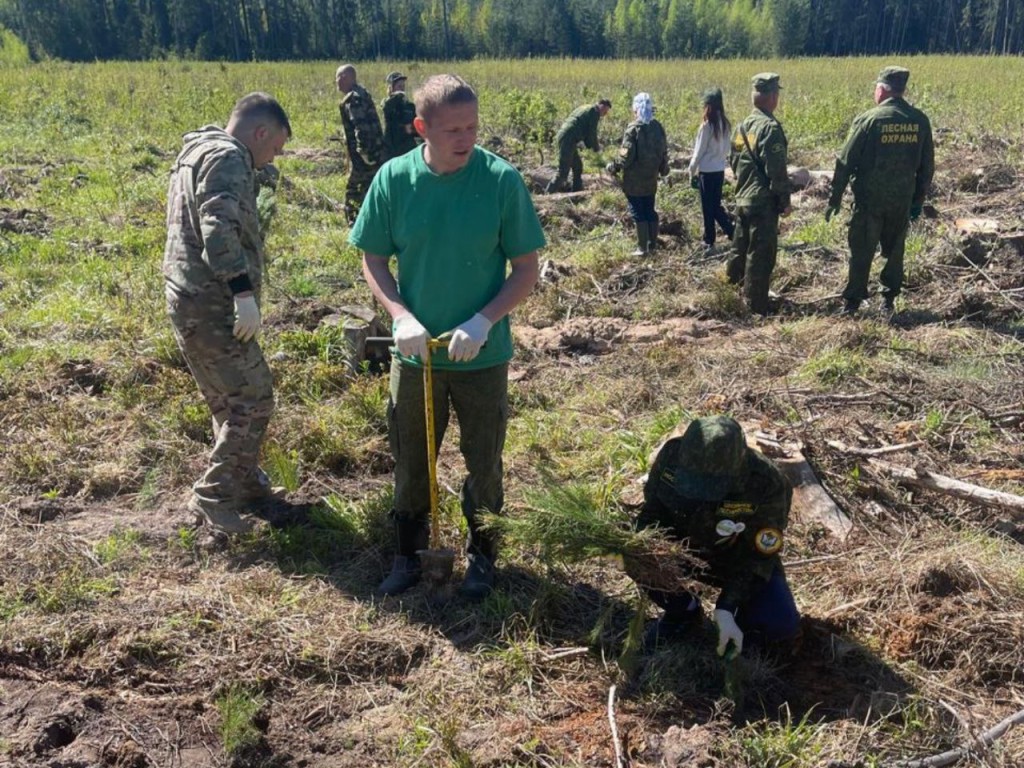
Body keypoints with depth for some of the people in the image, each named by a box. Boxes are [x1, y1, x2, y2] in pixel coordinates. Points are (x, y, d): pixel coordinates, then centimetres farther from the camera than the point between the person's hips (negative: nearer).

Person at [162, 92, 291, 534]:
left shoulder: (198, 152, 22)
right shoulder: (227, 156, -12)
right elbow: (219, 227, -27)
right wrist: (244, 292, -31)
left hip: (193, 302, 11)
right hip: (211, 307, -11)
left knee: (231, 402, 19)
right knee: (252, 401, -3)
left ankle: (246, 483, 31)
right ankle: (212, 498, 5)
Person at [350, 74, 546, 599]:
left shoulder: (502, 181, -13)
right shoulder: (394, 179, -8)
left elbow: (526, 270, -7)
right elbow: (373, 260, 1)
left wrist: (483, 321, -21)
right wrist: (401, 317, -15)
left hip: (483, 355, -1)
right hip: (414, 352, 2)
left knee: (484, 463, 14)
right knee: (409, 460, 15)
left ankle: (482, 556, 36)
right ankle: (408, 553, 37)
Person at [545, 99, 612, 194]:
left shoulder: (585, 108, 26)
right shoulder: (595, 111, -3)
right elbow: (592, 132, -4)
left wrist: (589, 145, 23)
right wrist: (596, 147, 10)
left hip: (562, 137, 10)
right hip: (568, 140, -10)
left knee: (577, 166, 19)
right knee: (563, 171, -10)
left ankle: (577, 192, 24)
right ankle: (548, 195, -11)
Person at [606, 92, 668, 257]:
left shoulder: (633, 128, -17)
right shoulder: (658, 127, 3)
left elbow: (626, 154, -20)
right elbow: (664, 151, 12)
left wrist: (614, 167, -5)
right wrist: (663, 169, 25)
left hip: (634, 180, -6)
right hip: (651, 179, 6)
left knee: (638, 213, 0)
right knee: (650, 211, 17)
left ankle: (642, 248, 1)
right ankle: (652, 244, 23)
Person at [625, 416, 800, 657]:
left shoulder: (767, 485, -34)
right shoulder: (672, 455, -27)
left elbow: (756, 556, -25)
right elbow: (652, 509, -11)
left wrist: (726, 609, -34)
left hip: (738, 559, -2)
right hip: (683, 547, 3)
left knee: (781, 624, -27)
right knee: (635, 556, -28)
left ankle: (736, 614, 10)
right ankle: (682, 611, 3)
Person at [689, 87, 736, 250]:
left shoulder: (707, 126, -17)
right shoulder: (726, 125, 1)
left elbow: (699, 151, -11)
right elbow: (727, 148, 9)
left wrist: (692, 171, -1)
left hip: (707, 171, -6)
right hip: (720, 170, 6)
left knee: (708, 207, 6)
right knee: (716, 205, 19)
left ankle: (709, 241, 14)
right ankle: (732, 230, 10)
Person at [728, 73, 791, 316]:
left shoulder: (741, 127, 8)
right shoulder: (770, 127, -18)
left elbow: (733, 161, 17)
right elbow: (776, 170, -19)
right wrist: (785, 200, -11)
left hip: (743, 199, 9)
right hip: (764, 202, -9)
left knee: (742, 249, 21)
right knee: (761, 254, -1)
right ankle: (756, 306, 4)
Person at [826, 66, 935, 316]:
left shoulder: (868, 120, -12)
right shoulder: (920, 121, 0)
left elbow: (846, 162, -10)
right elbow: (927, 165, 6)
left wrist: (835, 199, -2)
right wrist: (919, 199, 16)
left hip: (870, 199, -4)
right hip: (902, 200, 4)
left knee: (861, 251, 6)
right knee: (895, 249, 17)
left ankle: (853, 302, 10)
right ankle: (889, 299, 23)